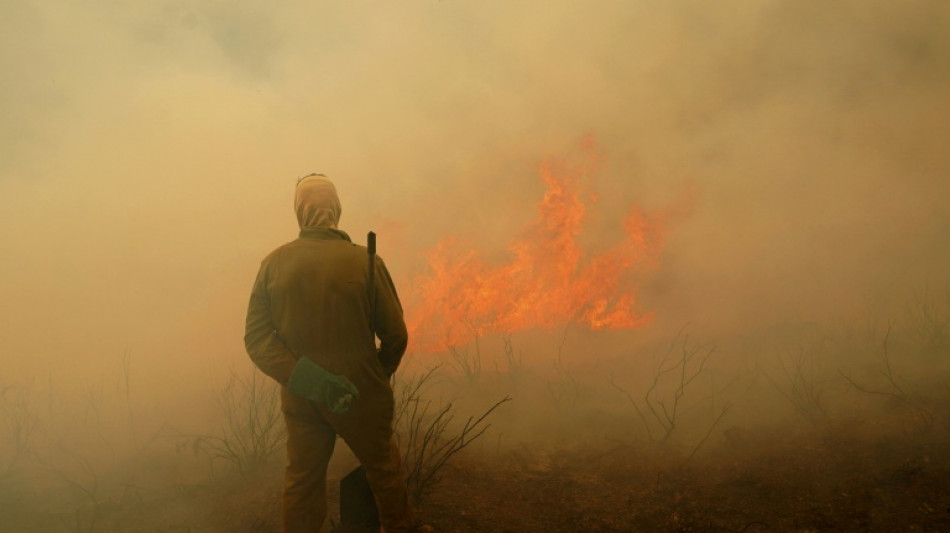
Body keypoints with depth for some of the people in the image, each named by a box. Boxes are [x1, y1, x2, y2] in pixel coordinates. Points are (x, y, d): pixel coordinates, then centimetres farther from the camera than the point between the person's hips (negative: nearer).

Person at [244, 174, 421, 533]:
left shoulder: (273, 264, -8)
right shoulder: (364, 262, -16)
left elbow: (257, 338, -13)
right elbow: (395, 335, -11)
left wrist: (306, 379, -19)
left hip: (300, 398, 3)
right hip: (360, 392, -2)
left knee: (302, 480, 17)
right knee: (384, 469, 19)